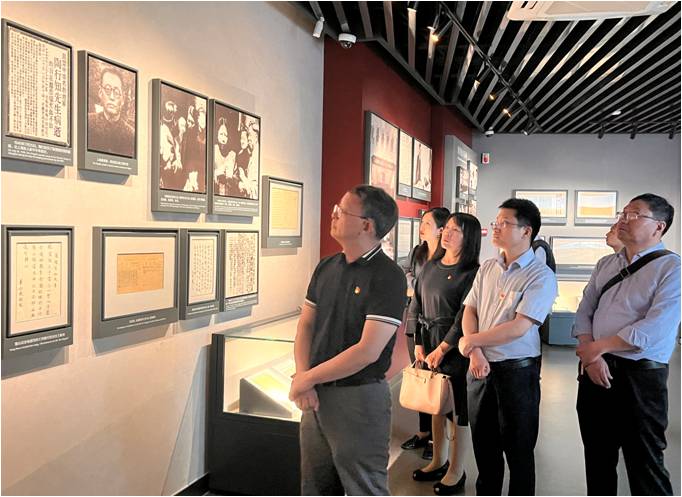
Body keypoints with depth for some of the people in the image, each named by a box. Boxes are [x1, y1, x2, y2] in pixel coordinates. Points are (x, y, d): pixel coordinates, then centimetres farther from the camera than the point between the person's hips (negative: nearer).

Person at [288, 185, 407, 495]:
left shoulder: (388, 277, -16)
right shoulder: (326, 267, 6)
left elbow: (368, 351, -21)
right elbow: (306, 325, 8)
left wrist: (307, 378, -14)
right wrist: (302, 378, -8)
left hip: (358, 398, -6)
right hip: (316, 396, 7)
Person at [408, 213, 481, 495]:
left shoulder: (471, 273, -11)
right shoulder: (430, 267, 8)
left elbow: (464, 317, -14)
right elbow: (416, 307, 9)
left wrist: (441, 350, -12)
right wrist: (418, 345, 2)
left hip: (454, 347, -6)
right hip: (428, 343, 6)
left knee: (456, 408, 3)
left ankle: (456, 471, 17)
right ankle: (438, 461, 32)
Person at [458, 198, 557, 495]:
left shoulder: (541, 276, -13)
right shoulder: (487, 269, 6)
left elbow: (518, 328, -20)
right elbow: (469, 311, 5)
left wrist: (471, 341, -12)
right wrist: (475, 354, -10)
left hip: (517, 370, -6)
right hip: (480, 367, 6)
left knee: (518, 448, 8)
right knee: (483, 442, 19)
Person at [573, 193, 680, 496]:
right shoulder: (606, 264, 12)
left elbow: (654, 329, -19)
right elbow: (584, 312, 9)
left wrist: (598, 347, -12)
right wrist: (591, 357, -8)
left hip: (640, 375, -6)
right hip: (595, 369, 6)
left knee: (644, 463, 3)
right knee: (597, 456, 16)